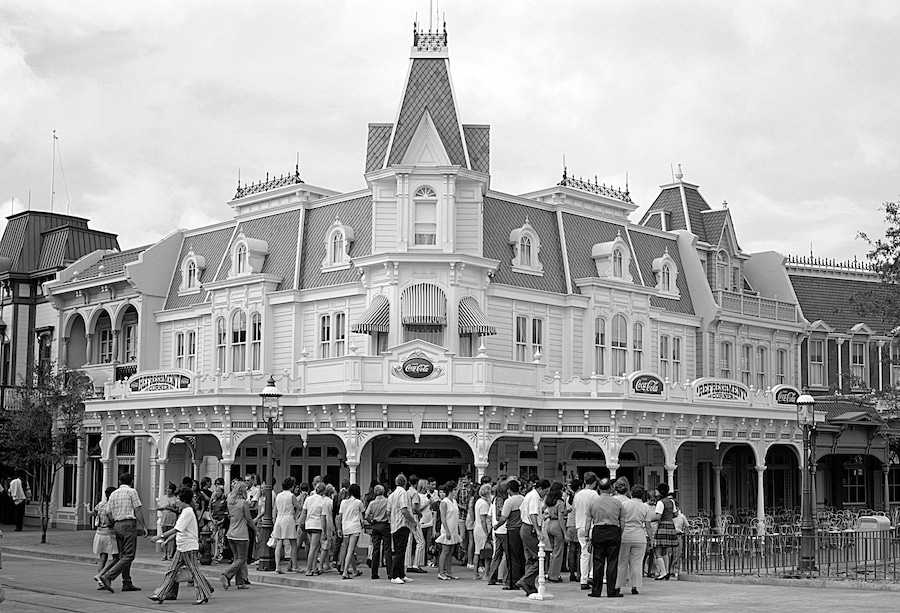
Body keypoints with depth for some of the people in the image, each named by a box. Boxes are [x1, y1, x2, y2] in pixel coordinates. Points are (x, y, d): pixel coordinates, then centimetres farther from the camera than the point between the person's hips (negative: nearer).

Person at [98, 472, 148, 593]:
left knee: (123, 555, 12)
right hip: (129, 524, -7)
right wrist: (144, 526, -4)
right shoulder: (132, 492, -4)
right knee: (129, 555, -7)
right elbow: (138, 511, -8)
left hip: (117, 525, 8)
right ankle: (108, 576, -19)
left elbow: (110, 514, 13)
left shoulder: (113, 494, 14)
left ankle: (127, 583, 11)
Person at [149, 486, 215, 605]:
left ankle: (203, 596, 4)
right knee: (172, 570, 7)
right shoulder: (184, 511, 15)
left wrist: (161, 536, -22)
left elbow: (176, 529, -23)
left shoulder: (188, 512, -16)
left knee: (194, 571, -3)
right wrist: (167, 539, 18)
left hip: (189, 547, -10)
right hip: (181, 547, 10)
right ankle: (159, 595, 7)